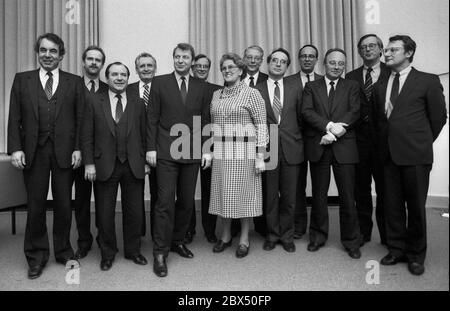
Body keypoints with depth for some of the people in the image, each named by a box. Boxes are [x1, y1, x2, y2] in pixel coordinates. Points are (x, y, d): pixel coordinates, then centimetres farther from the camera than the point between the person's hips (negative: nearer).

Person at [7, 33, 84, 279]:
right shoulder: (22, 80, 10)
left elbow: (80, 118, 3)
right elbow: (14, 118, 5)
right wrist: (15, 148, -5)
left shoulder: (74, 82, 8)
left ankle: (64, 252, 25)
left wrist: (78, 148, -6)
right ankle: (36, 257, 22)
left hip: (64, 152, 0)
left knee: (63, 204, 7)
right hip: (33, 152, 1)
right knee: (35, 205, 7)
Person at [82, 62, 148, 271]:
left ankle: (133, 250, 26)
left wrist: (144, 161, 3)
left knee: (134, 212, 8)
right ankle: (107, 253, 27)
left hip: (133, 166, 1)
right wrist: (89, 163, -4)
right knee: (105, 212, 9)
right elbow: (87, 136, 2)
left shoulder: (138, 104, 7)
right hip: (105, 166, 0)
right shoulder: (94, 102, 4)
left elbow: (143, 136, 8)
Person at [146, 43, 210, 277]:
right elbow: (152, 118, 1)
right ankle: (160, 252, 6)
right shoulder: (159, 82, 4)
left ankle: (177, 240, 29)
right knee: (165, 202, -4)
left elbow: (205, 120, 11)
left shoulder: (200, 87, 11)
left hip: (192, 153, 3)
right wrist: (151, 148, -5)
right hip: (166, 152, -3)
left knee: (186, 201, 10)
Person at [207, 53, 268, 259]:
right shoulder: (216, 95, 13)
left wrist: (260, 156, -12)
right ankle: (225, 236, 25)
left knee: (244, 193, 3)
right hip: (220, 153, 5)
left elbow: (261, 126, -6)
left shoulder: (252, 94, -2)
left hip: (244, 152, -4)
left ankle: (244, 239, 17)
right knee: (223, 193, 9)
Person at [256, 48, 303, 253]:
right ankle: (272, 234, 24)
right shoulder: (256, 90, 3)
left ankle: (286, 236, 24)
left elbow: (301, 118, 11)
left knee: (289, 197, 7)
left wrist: (298, 141, 6)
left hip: (291, 149, 1)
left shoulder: (296, 89, 10)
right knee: (270, 196, 8)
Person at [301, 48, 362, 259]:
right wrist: (329, 126, -18)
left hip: (344, 147, 0)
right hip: (318, 147, 1)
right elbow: (307, 112, -4)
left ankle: (351, 242, 16)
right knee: (319, 195, 9)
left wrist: (334, 132, -16)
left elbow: (355, 112, -3)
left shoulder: (352, 87, 12)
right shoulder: (311, 87, 12)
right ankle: (317, 237, 23)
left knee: (347, 196, 1)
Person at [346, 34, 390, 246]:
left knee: (385, 189, 5)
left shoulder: (392, 74, 4)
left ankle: (387, 235, 20)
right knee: (361, 189, 9)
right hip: (359, 139, 2)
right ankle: (363, 232, 22)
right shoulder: (350, 77, 11)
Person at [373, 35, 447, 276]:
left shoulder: (428, 81, 1)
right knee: (392, 206, 9)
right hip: (388, 154, 4)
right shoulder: (380, 86, 13)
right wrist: (384, 143, 7)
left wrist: (422, 143, 9)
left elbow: (439, 117, 5)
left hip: (415, 155, -4)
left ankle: (416, 255, 21)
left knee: (415, 206, 5)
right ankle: (396, 249, 25)